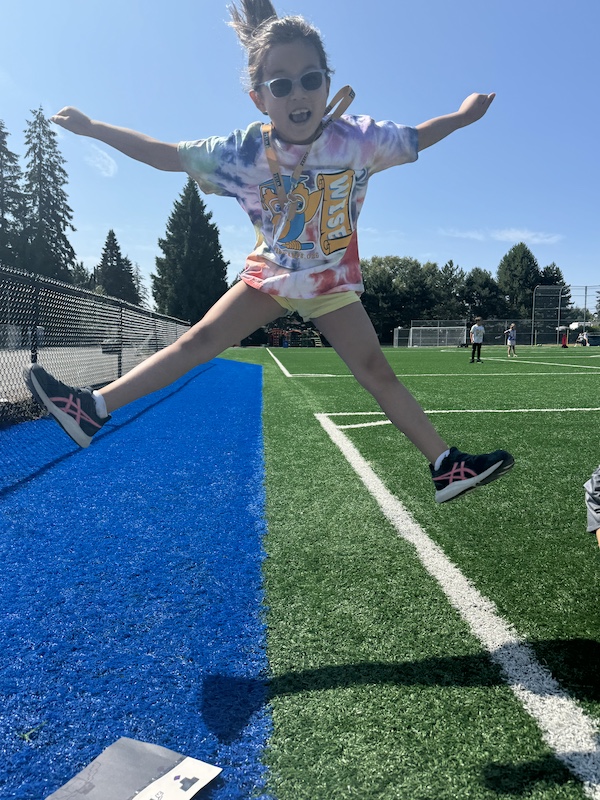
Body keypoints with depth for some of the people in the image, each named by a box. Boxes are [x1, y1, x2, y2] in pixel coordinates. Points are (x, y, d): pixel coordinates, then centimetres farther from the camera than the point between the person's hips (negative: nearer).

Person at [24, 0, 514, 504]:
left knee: (377, 373, -7)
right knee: (199, 340, -7)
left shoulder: (359, 138, -16)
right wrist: (93, 129, -4)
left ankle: (446, 467, 2)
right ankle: (94, 410, -1)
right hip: (270, 274, 1)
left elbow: (415, 139, 5)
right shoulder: (243, 152, -15)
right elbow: (168, 155, -6)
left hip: (333, 282, 0)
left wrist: (462, 117, -4)